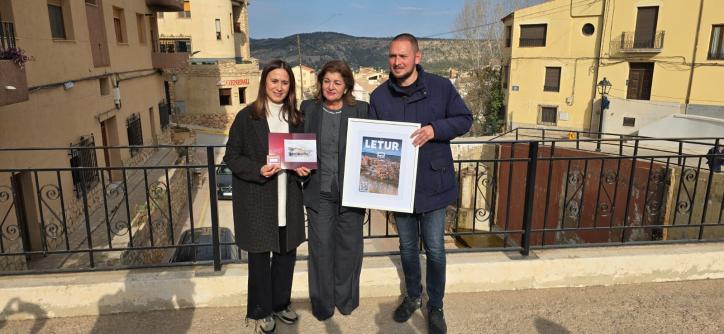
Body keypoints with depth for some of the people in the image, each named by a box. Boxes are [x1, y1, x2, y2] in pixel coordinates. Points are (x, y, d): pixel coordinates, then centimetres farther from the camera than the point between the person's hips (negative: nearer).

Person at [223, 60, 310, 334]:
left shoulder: (296, 118, 7)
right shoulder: (246, 117, -7)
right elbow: (231, 157, -6)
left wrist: (301, 167, -6)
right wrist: (259, 171, -21)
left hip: (288, 196, 4)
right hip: (256, 198, -4)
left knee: (286, 252, 12)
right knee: (259, 256, 8)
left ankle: (280, 304, 33)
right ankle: (261, 311, 26)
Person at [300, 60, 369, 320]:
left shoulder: (361, 110, -2)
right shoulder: (308, 108, 3)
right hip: (319, 191, 1)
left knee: (349, 246, 13)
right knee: (321, 247, 7)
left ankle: (346, 298, 34)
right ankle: (322, 303, 26)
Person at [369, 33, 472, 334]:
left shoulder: (441, 87, -6)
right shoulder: (379, 96, 0)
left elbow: (464, 119, -1)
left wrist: (435, 129, -19)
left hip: (432, 183, -2)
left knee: (434, 249, 8)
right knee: (407, 246, 18)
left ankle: (435, 306, 28)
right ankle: (412, 297, 41)